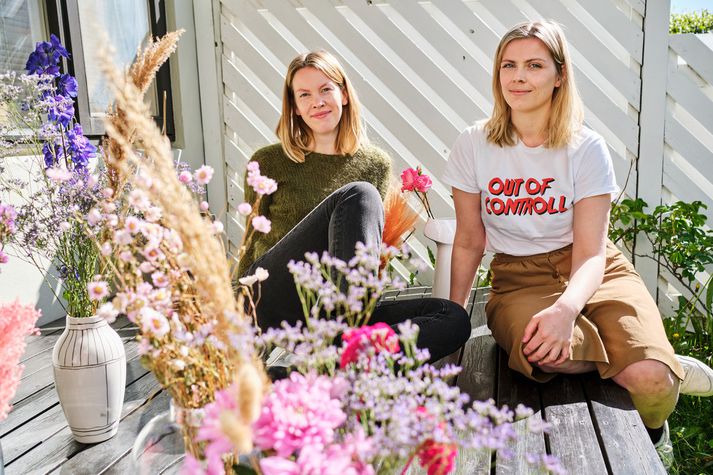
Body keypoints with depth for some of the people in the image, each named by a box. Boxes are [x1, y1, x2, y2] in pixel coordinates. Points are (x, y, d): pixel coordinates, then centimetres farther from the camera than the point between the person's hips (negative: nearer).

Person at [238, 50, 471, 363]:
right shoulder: (269, 162, 9)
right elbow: (253, 243, 12)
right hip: (272, 301, -3)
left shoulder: (376, 164, 15)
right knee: (358, 195, -25)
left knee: (454, 319, -21)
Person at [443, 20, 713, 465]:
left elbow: (590, 252, -14)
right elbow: (469, 241, 5)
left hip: (594, 272, 0)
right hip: (519, 278, 1)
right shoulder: (474, 145, -3)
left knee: (651, 382, -27)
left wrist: (566, 309, -35)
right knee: (545, 353, -37)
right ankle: (666, 367, -6)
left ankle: (649, 435, 13)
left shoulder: (587, 149, -7)